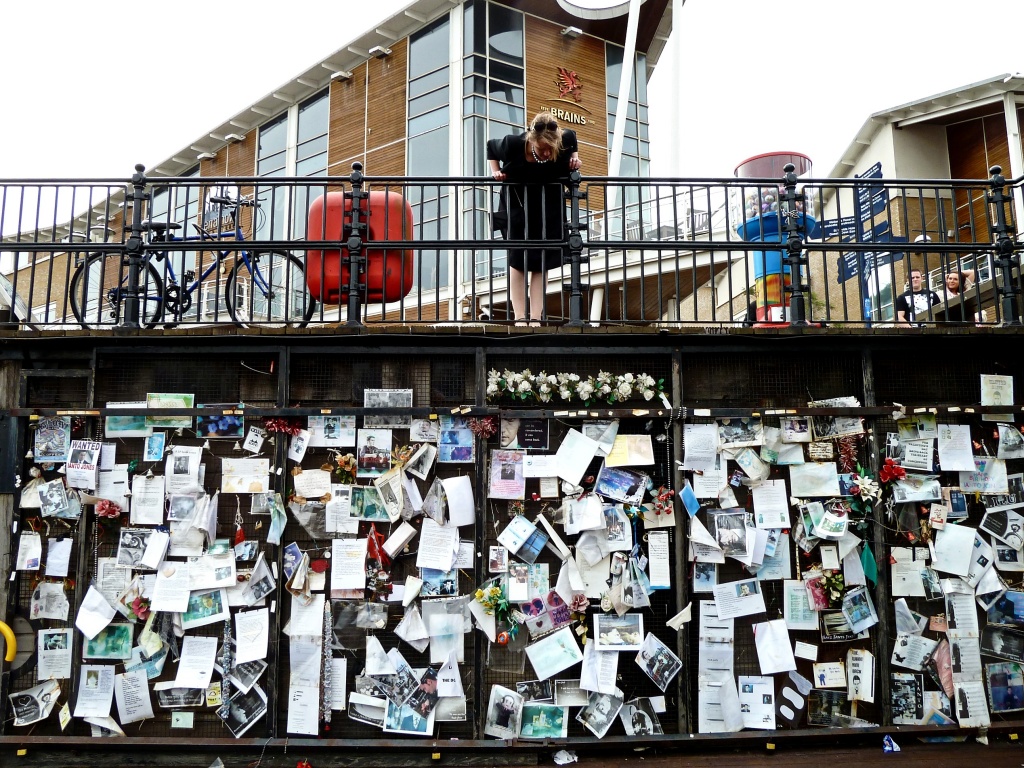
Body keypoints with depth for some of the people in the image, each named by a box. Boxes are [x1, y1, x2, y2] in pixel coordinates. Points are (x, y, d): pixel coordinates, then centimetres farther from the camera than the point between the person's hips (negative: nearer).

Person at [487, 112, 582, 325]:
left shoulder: (565, 139, -22)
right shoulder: (513, 144, -27)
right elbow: (491, 147, -4)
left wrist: (574, 157, -9)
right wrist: (496, 172, -13)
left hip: (548, 206, 2)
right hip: (518, 204, -2)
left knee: (541, 263, 1)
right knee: (518, 261, -5)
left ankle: (536, 318, 3)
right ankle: (520, 318, -1)